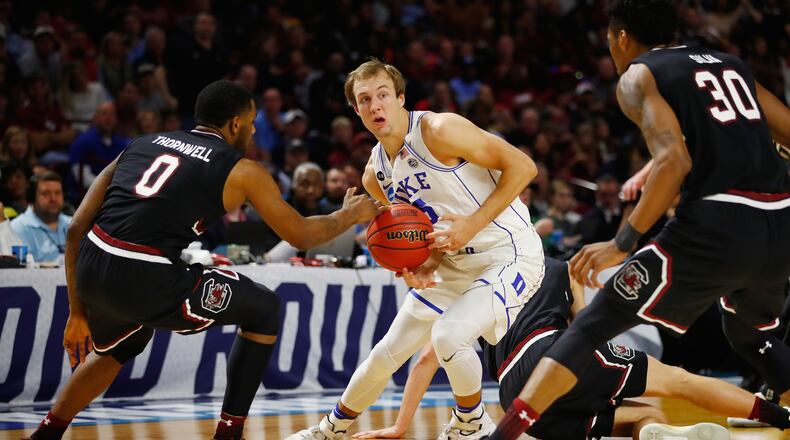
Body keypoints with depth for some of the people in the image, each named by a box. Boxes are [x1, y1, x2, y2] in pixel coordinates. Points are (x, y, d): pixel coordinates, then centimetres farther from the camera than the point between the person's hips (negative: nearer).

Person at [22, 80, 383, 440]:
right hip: (148, 280, -6)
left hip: (91, 271, 6)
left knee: (120, 346, 39)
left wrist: (78, 312, 27)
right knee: (264, 310, 17)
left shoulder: (142, 145, 23)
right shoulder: (241, 170, 9)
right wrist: (350, 215, 38)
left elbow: (77, 230, 19)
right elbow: (301, 235, 18)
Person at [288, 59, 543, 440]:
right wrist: (422, 267, -7)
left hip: (509, 254, -8)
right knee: (388, 352, 11)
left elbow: (522, 166, -20)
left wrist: (473, 224, -24)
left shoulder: (439, 130, -21)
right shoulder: (376, 175, 3)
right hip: (454, 263, 8)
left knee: (448, 335, -28)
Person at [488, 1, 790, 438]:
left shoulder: (638, 76, 5)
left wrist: (621, 244, -13)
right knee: (750, 337, 34)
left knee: (591, 327, 2)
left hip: (717, 225, -6)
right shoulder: (729, 63, 23)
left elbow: (674, 161, -12)